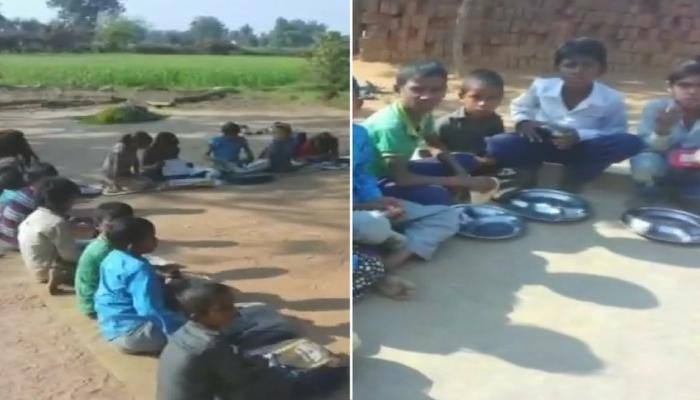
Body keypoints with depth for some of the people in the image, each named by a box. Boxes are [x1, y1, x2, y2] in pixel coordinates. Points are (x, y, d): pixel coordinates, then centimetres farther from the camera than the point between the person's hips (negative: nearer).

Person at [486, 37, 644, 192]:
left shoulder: (611, 99, -14)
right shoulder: (542, 87, -9)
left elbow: (617, 132, -9)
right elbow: (519, 106, 10)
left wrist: (580, 136, -26)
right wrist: (523, 121, -15)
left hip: (582, 149, 1)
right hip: (542, 143, 0)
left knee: (631, 142, -26)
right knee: (498, 145, -29)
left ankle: (575, 176, -5)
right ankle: (530, 168, 5)